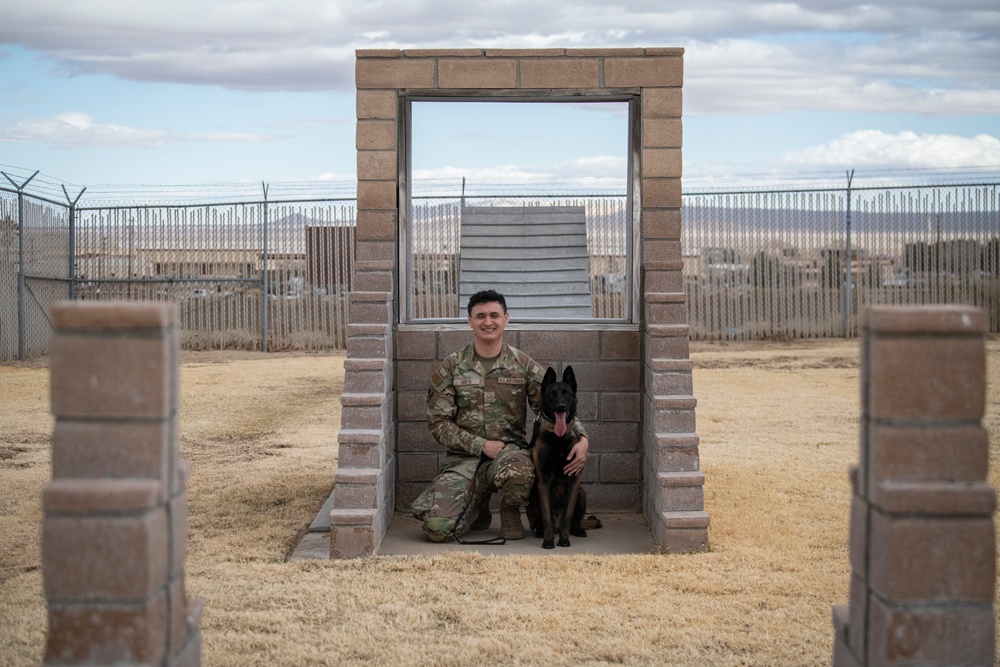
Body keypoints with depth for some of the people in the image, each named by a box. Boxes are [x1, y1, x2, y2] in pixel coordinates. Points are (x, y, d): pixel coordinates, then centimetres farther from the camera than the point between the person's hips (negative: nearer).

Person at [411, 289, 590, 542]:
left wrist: (582, 438, -15)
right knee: (437, 527, -21)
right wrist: (480, 444, -11)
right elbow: (438, 422, 1)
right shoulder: (451, 368, 4)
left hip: (511, 449, 0)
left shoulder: (524, 365, 6)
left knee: (517, 472, -40)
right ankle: (478, 507, 17)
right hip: (464, 457, 1)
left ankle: (510, 511, -1)